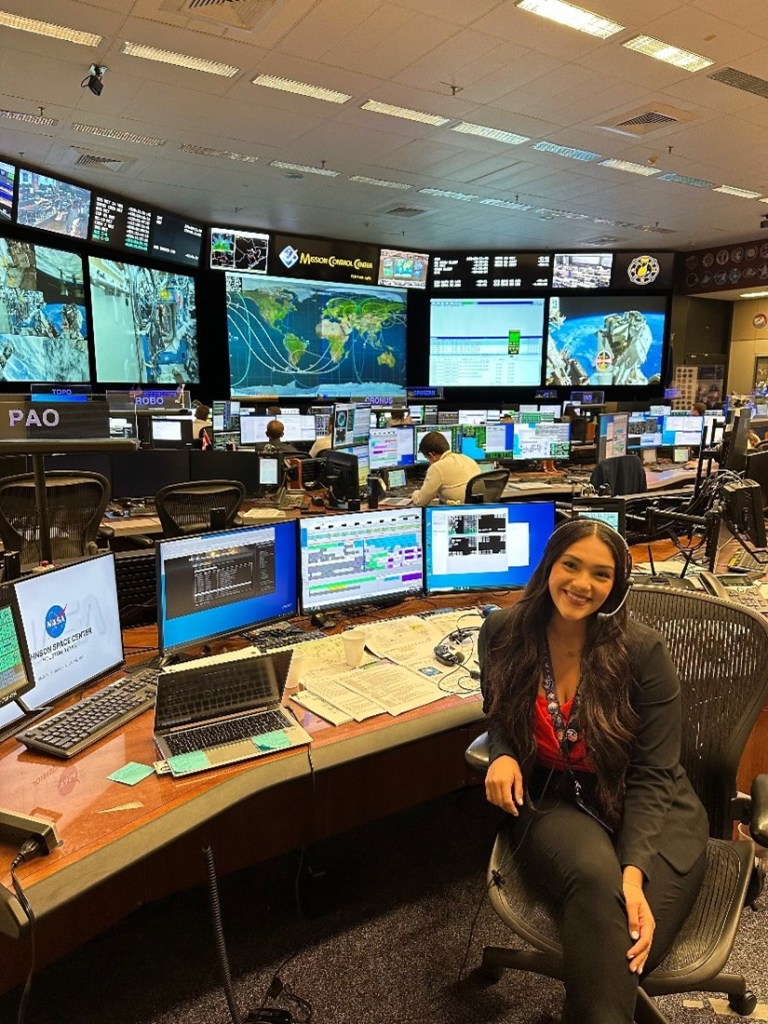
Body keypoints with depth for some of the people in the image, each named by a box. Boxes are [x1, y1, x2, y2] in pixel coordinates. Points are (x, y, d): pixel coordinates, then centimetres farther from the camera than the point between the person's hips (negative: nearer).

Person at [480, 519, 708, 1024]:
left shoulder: (644, 650, -14)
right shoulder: (503, 634, -7)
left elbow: (652, 775, -12)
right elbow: (499, 714, 11)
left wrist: (634, 870, -25)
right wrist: (503, 755, -13)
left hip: (651, 811, -1)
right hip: (552, 801, 1)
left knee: (626, 949, -29)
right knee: (595, 877, -33)